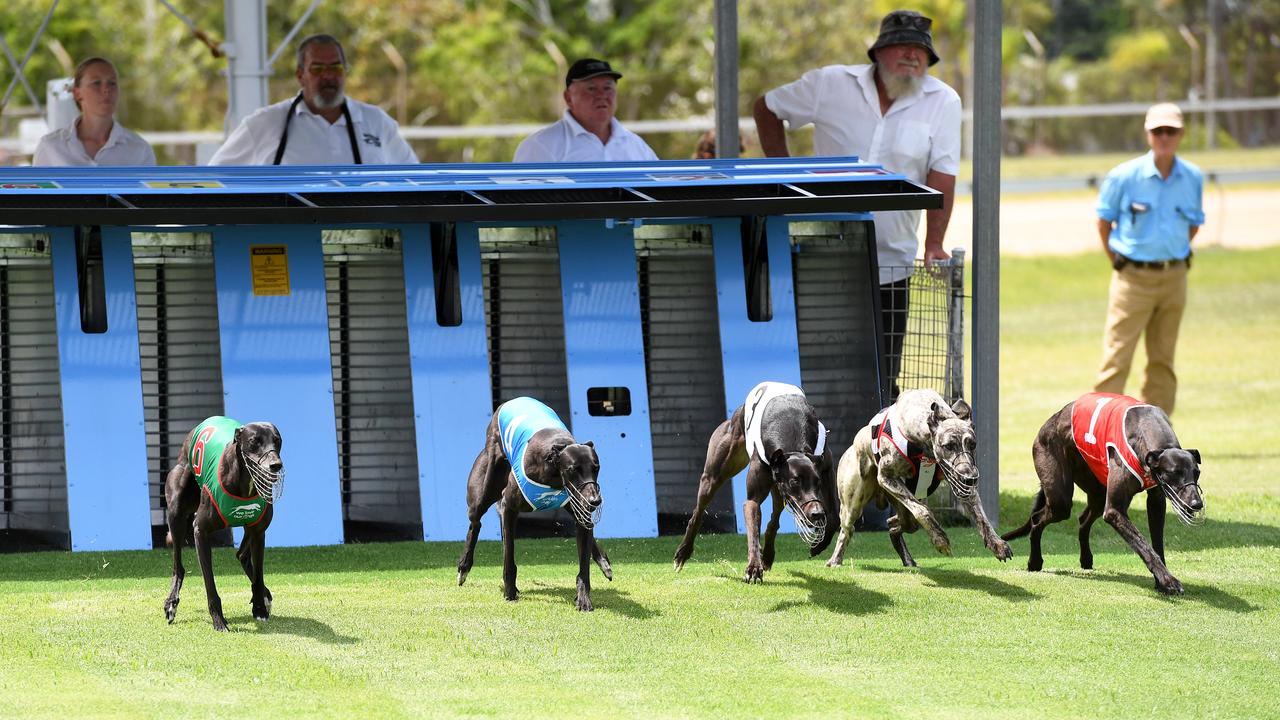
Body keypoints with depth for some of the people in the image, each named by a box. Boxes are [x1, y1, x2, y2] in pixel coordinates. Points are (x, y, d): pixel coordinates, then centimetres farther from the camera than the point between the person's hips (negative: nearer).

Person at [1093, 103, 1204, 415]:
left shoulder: (1193, 178, 2)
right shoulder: (1124, 176, -7)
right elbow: (1104, 222, 3)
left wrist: (1174, 259, 8)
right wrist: (1120, 263, 3)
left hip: (1174, 280, 4)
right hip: (1133, 280, -4)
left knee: (1163, 360, 9)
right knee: (1116, 358, -6)